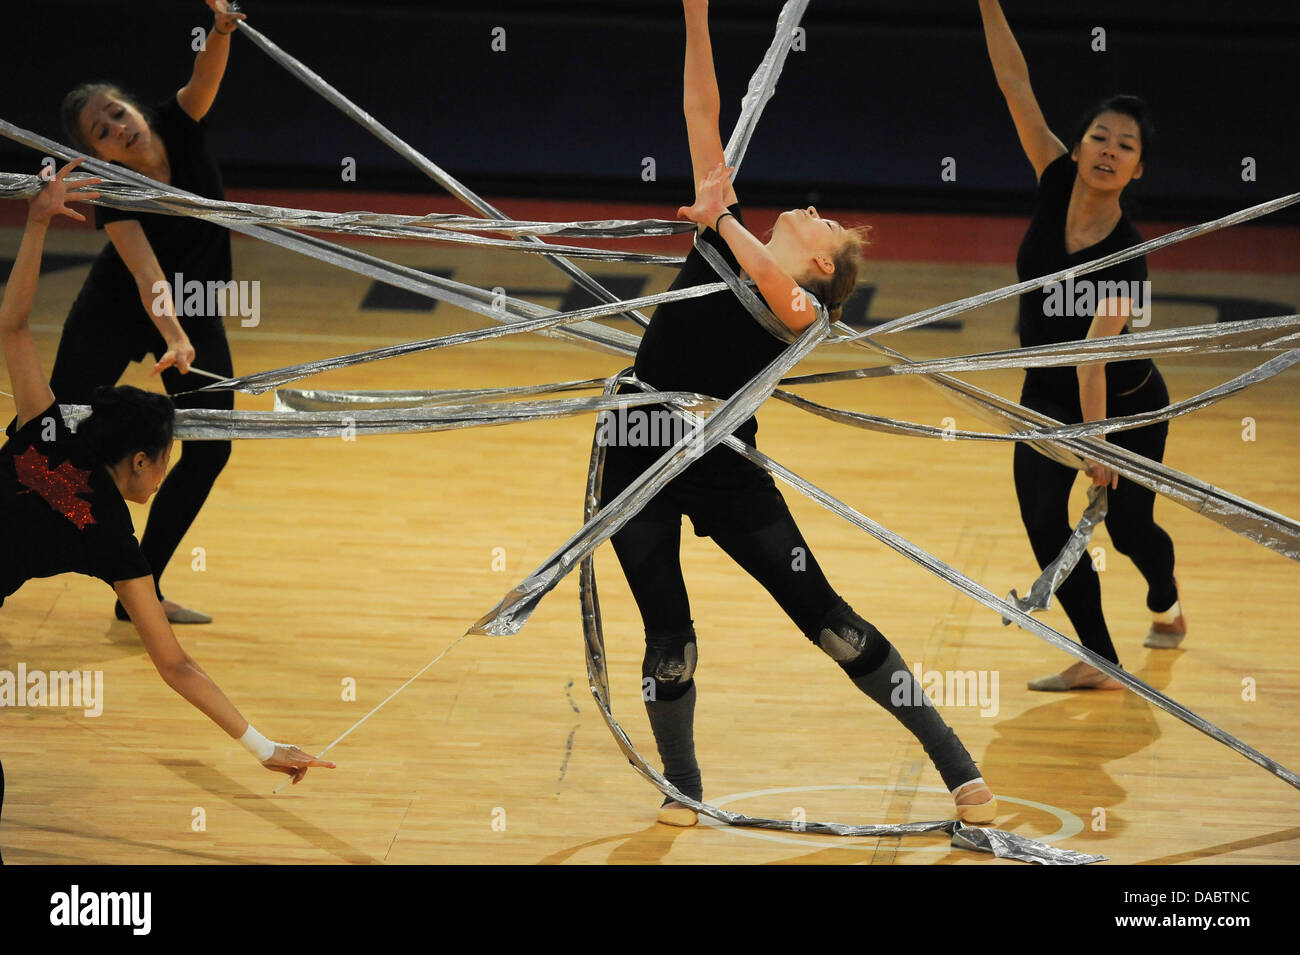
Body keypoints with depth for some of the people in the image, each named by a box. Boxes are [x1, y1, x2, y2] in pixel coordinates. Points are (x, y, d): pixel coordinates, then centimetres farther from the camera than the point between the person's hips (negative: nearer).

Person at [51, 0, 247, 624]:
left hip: (194, 312, 4)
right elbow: (146, 271, -41)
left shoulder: (179, 128, -18)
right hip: (115, 313, -4)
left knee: (210, 449, -5)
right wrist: (173, 336, -56)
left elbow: (206, 74, -36)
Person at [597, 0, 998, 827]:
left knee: (829, 620, -3)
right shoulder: (725, 237, 7)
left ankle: (959, 768, 3)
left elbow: (772, 285, -30)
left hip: (727, 471, -3)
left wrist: (721, 220, -25)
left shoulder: (803, 307, -3)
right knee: (669, 642, 1)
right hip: (640, 460, 3)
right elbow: (703, 115, 5)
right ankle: (682, 786, 23)